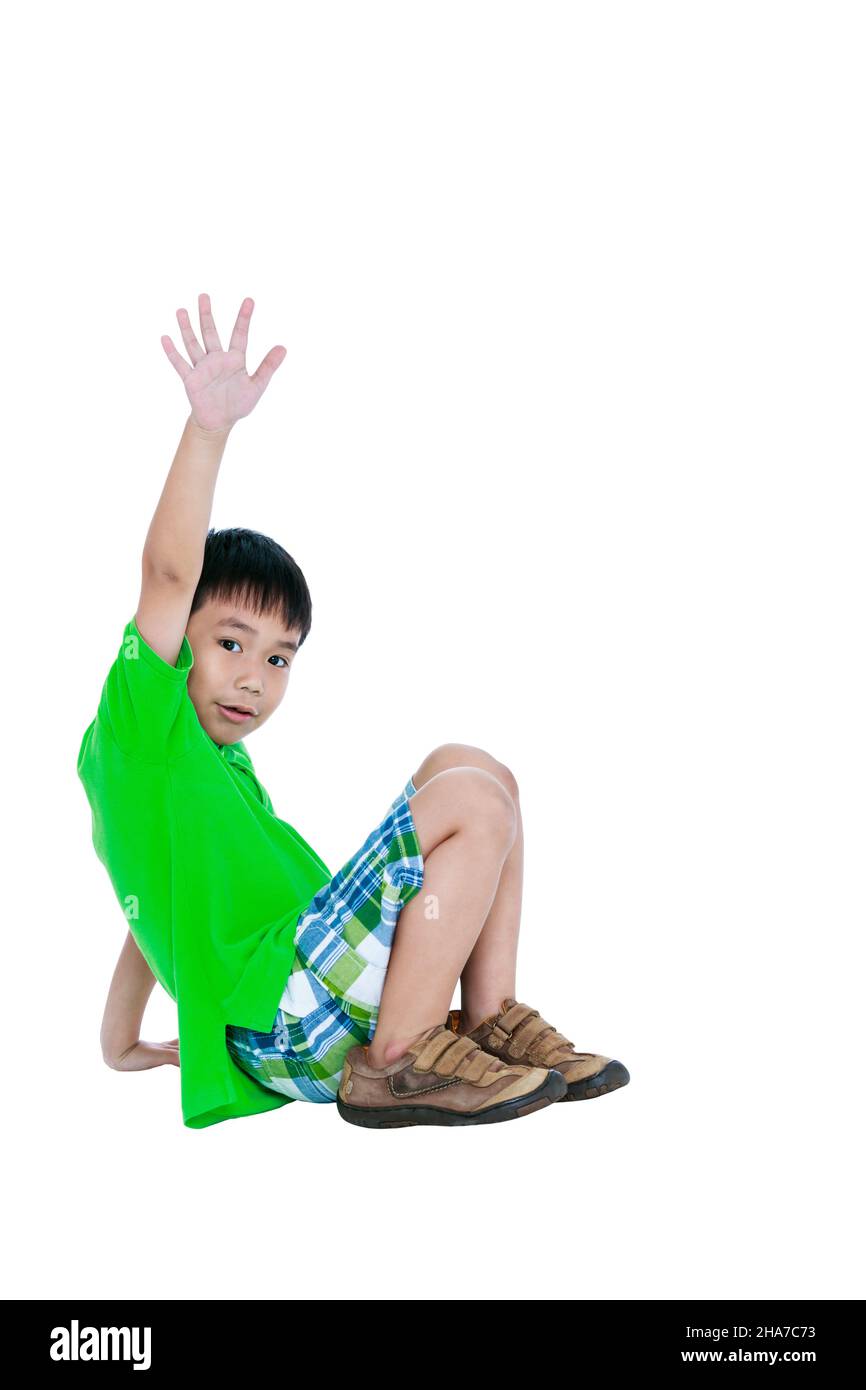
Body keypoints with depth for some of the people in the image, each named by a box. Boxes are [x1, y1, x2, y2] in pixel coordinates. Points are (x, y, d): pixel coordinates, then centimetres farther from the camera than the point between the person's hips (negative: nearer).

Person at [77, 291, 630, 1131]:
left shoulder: (219, 763, 25)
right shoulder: (139, 727, -2)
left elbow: (160, 914, 31)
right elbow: (169, 574, -17)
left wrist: (123, 1047, 35)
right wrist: (209, 427, -26)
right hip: (289, 1021, -10)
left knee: (467, 769, 9)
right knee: (473, 802, -15)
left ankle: (488, 1020, 3)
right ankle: (397, 1064, -14)